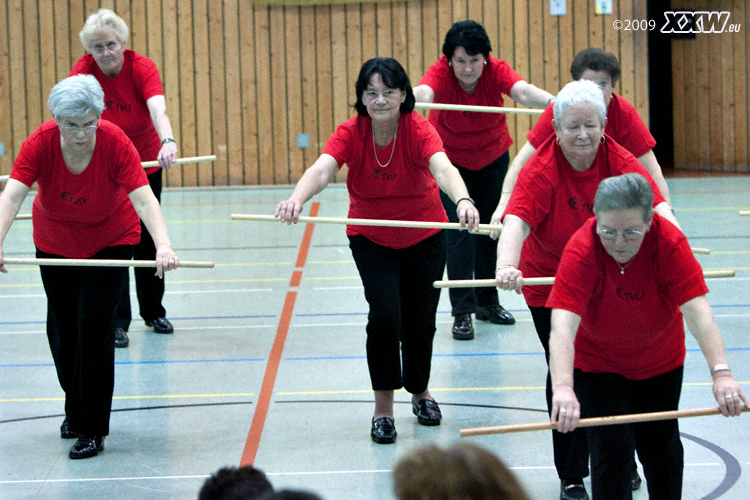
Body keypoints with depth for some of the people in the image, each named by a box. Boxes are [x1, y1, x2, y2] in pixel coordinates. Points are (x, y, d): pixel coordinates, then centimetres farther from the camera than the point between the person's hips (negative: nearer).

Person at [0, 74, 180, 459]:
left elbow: (143, 198, -37)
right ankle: (74, 406, 38)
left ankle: (92, 429, -3)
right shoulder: (41, 143, -26)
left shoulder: (115, 143, -29)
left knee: (95, 325, -12)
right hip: (54, 243, 2)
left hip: (109, 241, -2)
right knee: (61, 326, 12)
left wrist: (163, 245, -52)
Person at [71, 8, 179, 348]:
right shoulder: (83, 73, -17)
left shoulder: (142, 68, -19)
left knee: (148, 239, 12)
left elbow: (157, 108, -36)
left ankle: (153, 312, 29)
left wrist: (167, 141, -55)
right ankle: (117, 322, -1)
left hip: (145, 164, 1)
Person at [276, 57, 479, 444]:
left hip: (424, 237, 0)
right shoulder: (350, 133, -19)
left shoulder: (419, 130, -23)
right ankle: (383, 408, 1)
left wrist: (463, 200, -63)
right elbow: (322, 170, -36)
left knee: (419, 322, 9)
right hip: (371, 238, 0)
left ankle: (420, 392, 39)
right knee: (384, 315, -17)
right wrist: (297, 199, -58)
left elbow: (443, 168, -42)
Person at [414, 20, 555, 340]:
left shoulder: (496, 71, -25)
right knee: (458, 230, -10)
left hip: (492, 157, 2)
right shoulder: (441, 72, -28)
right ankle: (462, 311, -7)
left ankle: (487, 301, 26)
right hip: (451, 158, -2)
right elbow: (424, 91, -50)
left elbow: (523, 91, -43)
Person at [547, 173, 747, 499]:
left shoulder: (669, 242, -29)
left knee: (661, 448, 15)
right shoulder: (581, 251, -34)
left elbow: (697, 310, -36)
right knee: (611, 452, -12)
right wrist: (562, 388, -59)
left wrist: (721, 373, -49)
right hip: (597, 361, -2)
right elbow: (563, 325, -43)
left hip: (660, 361, 2)